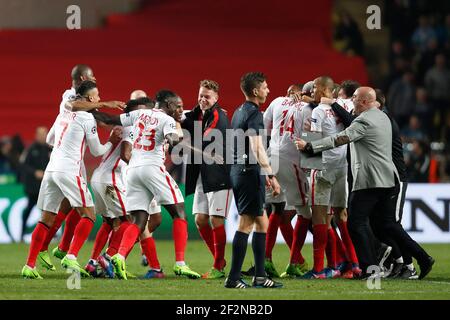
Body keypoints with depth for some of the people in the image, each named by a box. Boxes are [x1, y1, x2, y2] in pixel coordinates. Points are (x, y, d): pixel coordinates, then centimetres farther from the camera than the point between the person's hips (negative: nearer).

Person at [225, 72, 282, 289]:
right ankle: (233, 278, -7)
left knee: (261, 222, 13)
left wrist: (263, 173, 28)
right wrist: (271, 175, -22)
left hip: (237, 171, 10)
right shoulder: (254, 114, -12)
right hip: (250, 172, -10)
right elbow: (257, 148, -21)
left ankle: (260, 276, 13)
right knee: (246, 224, -7)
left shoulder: (239, 112, 17)